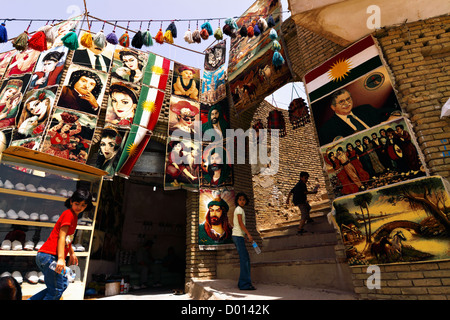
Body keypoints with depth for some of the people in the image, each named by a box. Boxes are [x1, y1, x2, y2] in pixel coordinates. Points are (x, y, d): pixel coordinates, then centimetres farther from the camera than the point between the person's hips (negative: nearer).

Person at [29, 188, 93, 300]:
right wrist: (61, 258, -25)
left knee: (63, 284, 16)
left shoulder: (73, 215, 17)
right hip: (50, 256, -10)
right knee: (56, 291, -3)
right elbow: (61, 237, -19)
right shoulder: (69, 214, -12)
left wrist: (72, 253, 29)